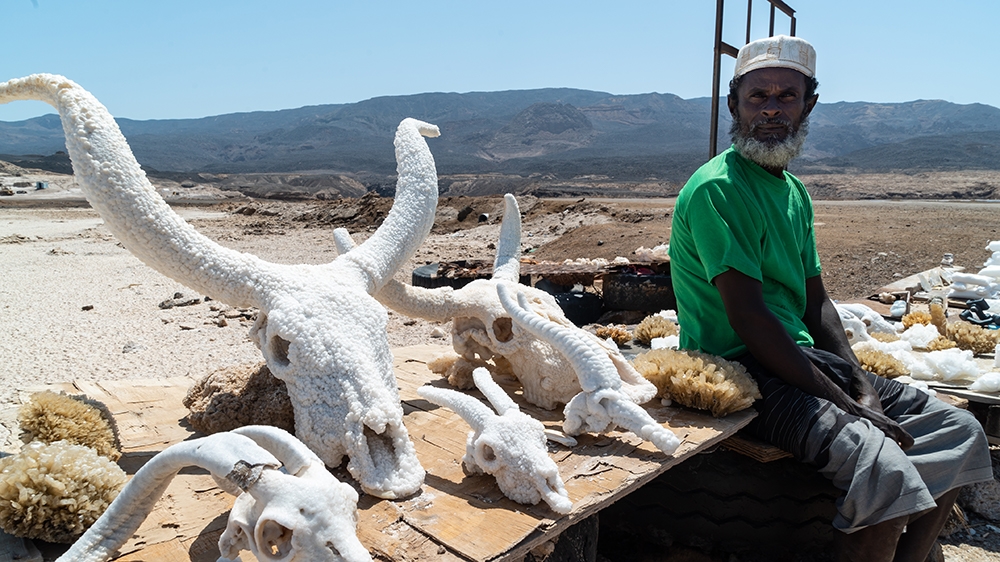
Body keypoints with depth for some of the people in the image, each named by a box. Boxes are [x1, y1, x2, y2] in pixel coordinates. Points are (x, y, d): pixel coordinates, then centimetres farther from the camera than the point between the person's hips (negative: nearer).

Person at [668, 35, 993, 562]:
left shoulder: (794, 192, 14)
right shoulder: (715, 189, -15)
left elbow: (816, 302, 15)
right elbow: (749, 320, -21)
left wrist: (862, 385, 1)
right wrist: (845, 405, -18)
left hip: (805, 358, 9)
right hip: (744, 371, -9)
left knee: (960, 433, 9)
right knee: (884, 469, -29)